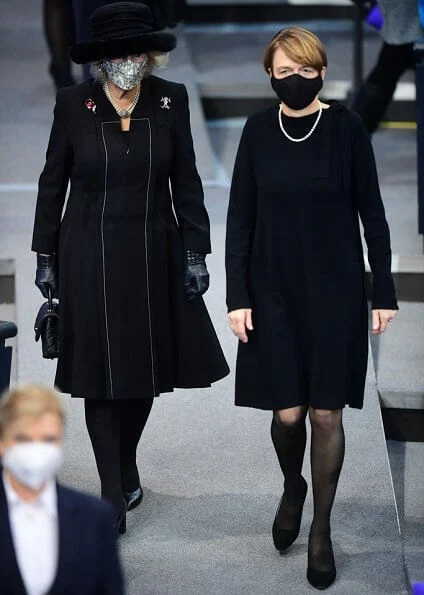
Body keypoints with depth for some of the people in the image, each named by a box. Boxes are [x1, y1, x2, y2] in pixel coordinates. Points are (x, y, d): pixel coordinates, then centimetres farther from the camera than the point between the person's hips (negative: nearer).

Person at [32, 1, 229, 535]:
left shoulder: (170, 100, -2)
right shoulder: (74, 104, -6)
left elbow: (186, 181, 3)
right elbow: (53, 182, 2)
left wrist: (195, 251, -1)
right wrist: (45, 255, 2)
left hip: (154, 254, 2)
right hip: (90, 256, -2)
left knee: (148, 370, 10)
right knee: (101, 373, 0)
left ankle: (126, 464, 35)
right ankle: (113, 493, 8)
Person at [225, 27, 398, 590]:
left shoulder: (346, 127, -6)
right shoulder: (258, 130, -1)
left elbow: (371, 212, -1)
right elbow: (240, 217, 1)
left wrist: (384, 291, -3)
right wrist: (237, 296, -4)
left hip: (335, 290, -1)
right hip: (274, 290, 1)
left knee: (326, 413, 2)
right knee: (287, 411, 3)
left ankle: (321, 531, 17)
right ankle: (292, 488, 35)